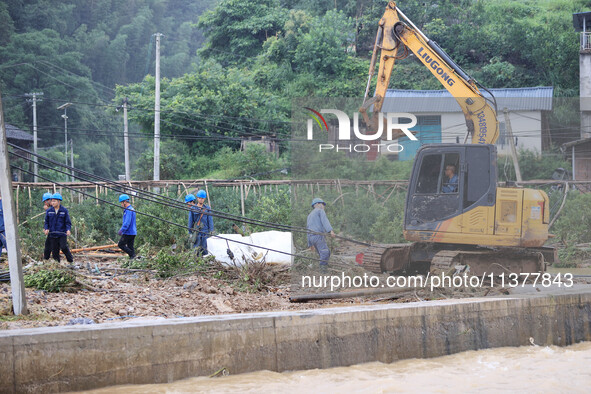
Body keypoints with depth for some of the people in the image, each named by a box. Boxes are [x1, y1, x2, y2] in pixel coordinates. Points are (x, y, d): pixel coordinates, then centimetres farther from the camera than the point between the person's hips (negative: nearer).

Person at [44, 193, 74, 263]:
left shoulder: (64, 210, 0)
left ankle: (71, 261, 3)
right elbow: (46, 222, 12)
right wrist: (46, 228, -6)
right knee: (54, 250, 5)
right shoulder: (49, 211, 5)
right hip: (52, 234, 3)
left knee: (64, 247, -15)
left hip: (62, 234, -3)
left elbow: (68, 222, 2)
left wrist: (68, 229, -15)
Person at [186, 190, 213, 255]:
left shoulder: (207, 208, 4)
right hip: (196, 232, 0)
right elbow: (190, 221, 7)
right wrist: (190, 233, 6)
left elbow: (210, 220, 4)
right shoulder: (192, 208, 4)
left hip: (205, 232, 0)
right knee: (196, 248, -2)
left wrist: (211, 231, -1)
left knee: (204, 248, -1)